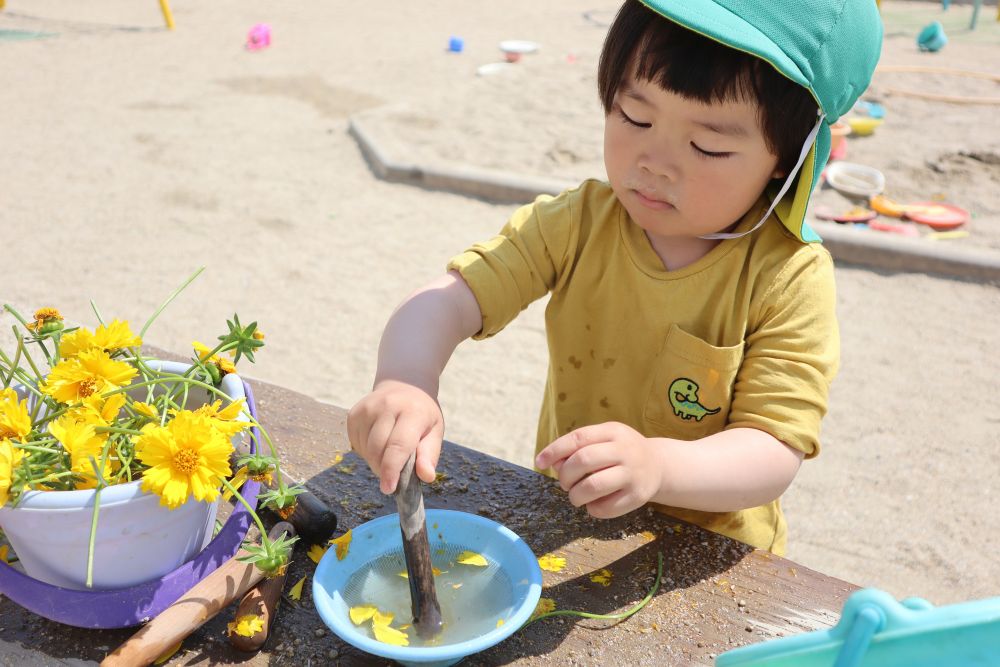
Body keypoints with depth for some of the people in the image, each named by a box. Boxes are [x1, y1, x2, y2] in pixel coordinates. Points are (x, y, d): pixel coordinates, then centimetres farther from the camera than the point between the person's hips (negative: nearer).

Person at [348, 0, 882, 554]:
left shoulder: (791, 279, -18)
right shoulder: (576, 224, -10)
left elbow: (774, 456, -21)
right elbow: (443, 302, -16)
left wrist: (656, 464, -42)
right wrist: (404, 384, -38)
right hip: (564, 528, 2)